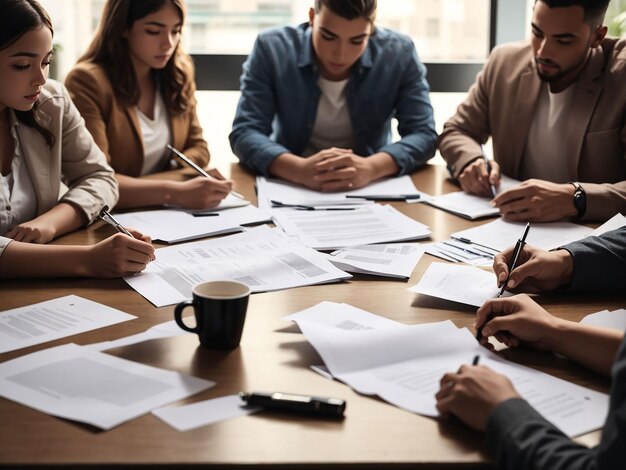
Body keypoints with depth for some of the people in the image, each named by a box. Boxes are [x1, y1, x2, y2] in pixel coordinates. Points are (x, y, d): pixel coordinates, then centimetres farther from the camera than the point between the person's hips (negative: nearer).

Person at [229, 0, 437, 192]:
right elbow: (245, 132, -16)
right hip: (288, 186, 0)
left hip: (370, 189, 1)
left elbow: (423, 134, -12)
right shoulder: (271, 49, -12)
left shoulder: (400, 53, -9)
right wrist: (300, 169, -36)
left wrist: (370, 168, -34)